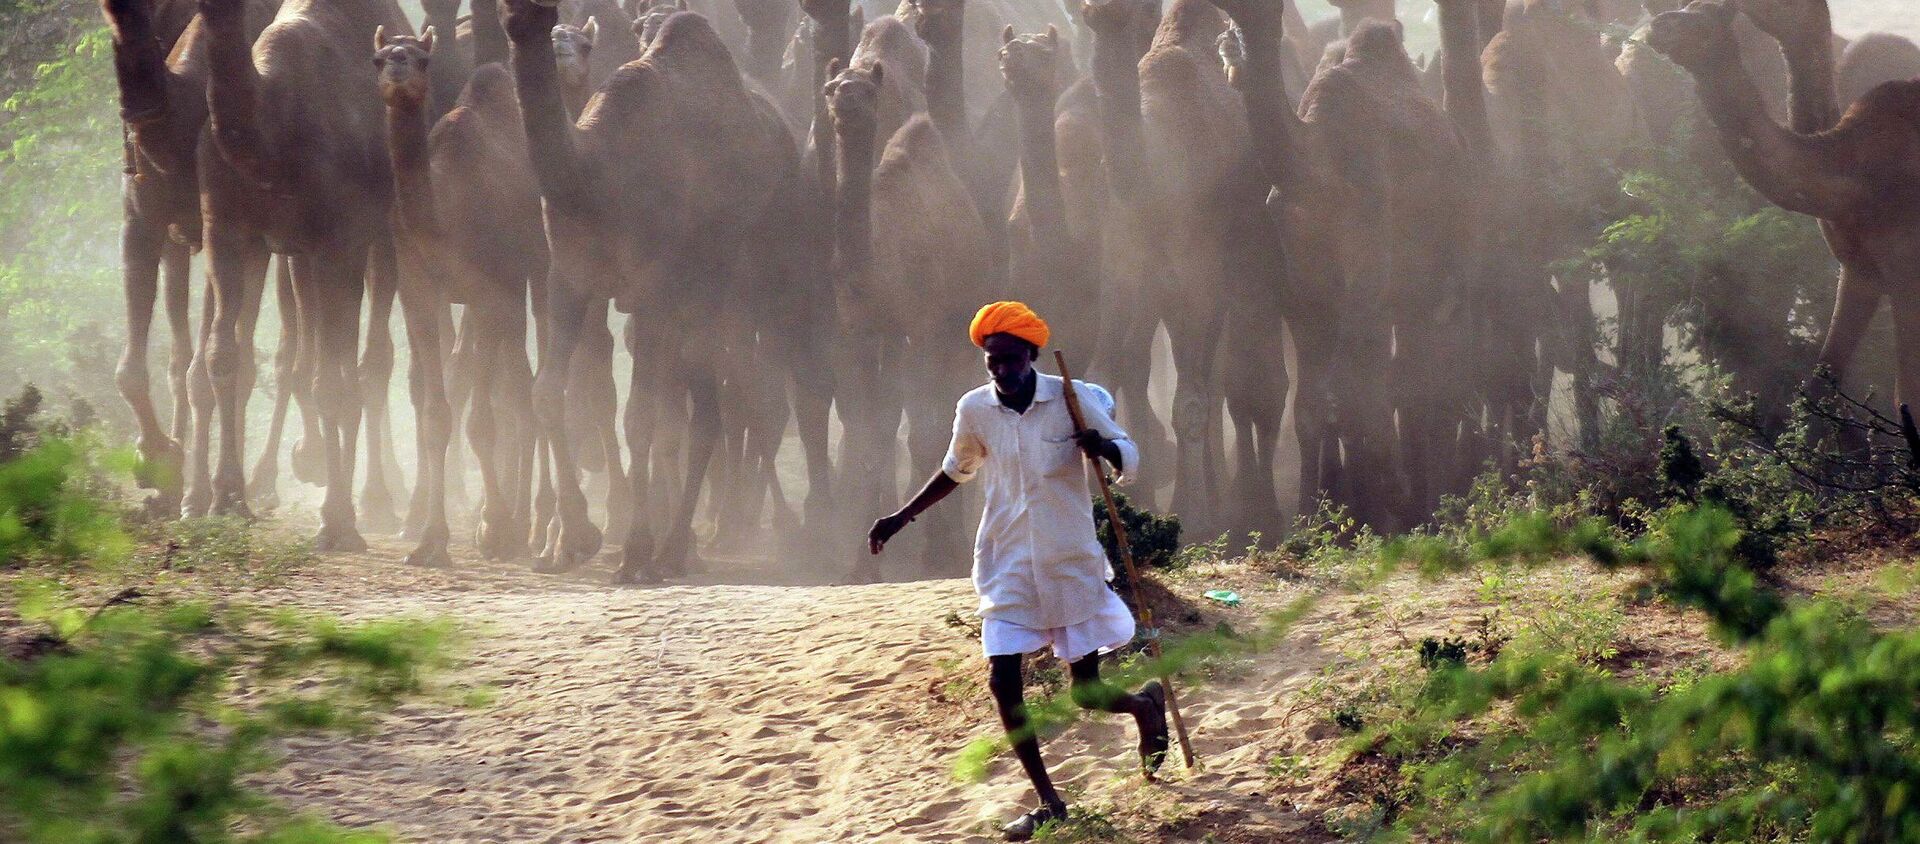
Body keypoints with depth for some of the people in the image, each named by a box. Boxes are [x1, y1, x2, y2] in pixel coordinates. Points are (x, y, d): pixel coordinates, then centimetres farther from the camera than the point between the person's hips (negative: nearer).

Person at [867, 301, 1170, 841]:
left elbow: (1128, 459, -2)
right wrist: (902, 519, 16)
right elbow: (957, 471, 17)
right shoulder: (974, 410, -3)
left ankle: (1146, 703, 39)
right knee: (1002, 683, -9)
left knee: (1088, 694, 3)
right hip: (1008, 568, 2)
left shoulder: (1071, 399, -11)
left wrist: (1102, 447, -25)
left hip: (1071, 565, -2)